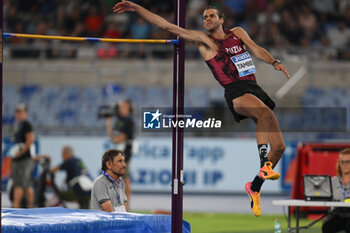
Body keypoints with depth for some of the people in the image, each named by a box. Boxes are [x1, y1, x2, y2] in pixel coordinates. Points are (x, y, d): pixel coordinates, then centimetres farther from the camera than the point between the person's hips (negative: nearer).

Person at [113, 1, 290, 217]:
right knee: (266, 113, -38)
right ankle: (264, 166, -44)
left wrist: (275, 62, -11)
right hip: (235, 91, -5)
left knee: (279, 146, -1)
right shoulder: (203, 39, 11)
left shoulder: (237, 33, 21)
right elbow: (167, 26, 7)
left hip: (255, 89, 5)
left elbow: (256, 49, 9)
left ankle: (254, 186, 16)